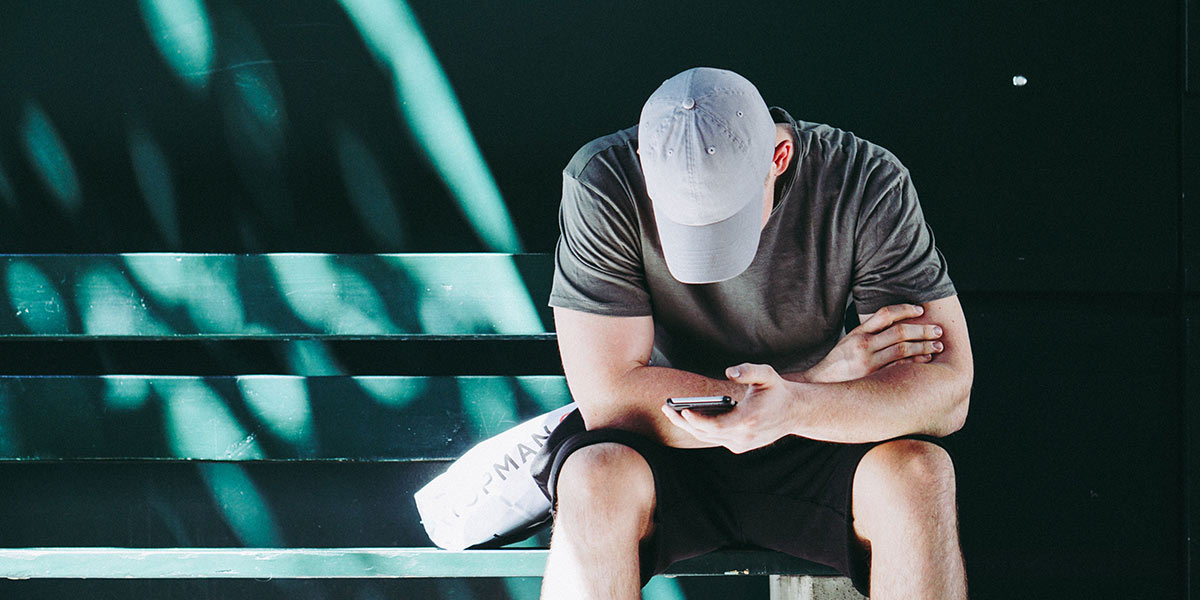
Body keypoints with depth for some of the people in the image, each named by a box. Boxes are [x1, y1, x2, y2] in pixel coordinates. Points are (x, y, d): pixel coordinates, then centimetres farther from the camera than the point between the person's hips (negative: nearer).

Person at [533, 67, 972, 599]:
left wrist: (794, 407, -41)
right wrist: (819, 379, -23)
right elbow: (609, 399, -23)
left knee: (920, 474, -30)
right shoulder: (600, 187, -21)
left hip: (814, 453, 1)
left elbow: (948, 394, -21)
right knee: (597, 480, -34)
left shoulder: (868, 186, -19)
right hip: (665, 460, -1)